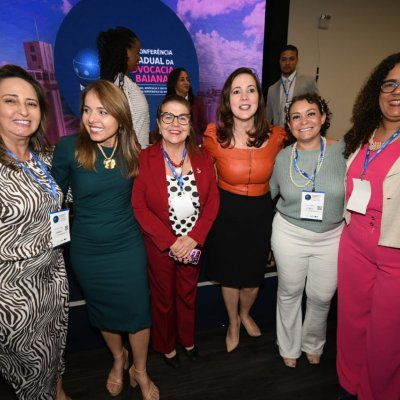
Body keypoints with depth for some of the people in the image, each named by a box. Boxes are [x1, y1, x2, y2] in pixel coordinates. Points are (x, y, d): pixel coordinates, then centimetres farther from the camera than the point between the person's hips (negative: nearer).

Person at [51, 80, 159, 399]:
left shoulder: (131, 149, -7)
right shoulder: (69, 147, -14)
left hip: (128, 247, 1)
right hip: (86, 251, 0)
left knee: (137, 312, 11)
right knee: (103, 311, 21)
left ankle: (140, 371, 42)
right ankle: (118, 358, 53)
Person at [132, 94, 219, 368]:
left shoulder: (203, 158, -4)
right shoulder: (144, 159, -14)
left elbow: (212, 201, -4)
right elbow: (138, 206, -14)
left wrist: (194, 237, -15)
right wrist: (170, 241, -18)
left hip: (194, 244, 3)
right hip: (159, 245, -2)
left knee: (188, 294, 22)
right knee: (164, 297, 18)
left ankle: (188, 339, 50)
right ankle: (166, 345, 46)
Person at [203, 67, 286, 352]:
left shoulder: (277, 137, -11)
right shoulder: (213, 136, -15)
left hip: (260, 213, 2)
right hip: (226, 213, -1)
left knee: (254, 275, 20)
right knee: (229, 275, 17)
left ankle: (245, 314, 55)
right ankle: (233, 323, 48)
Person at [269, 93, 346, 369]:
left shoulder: (343, 150, -8)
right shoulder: (282, 157, -2)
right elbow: (268, 192, 9)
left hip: (332, 237, 0)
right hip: (290, 235, 1)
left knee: (322, 297, 14)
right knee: (289, 293, 15)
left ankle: (313, 344, 46)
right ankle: (289, 347, 42)